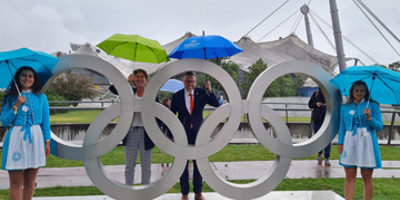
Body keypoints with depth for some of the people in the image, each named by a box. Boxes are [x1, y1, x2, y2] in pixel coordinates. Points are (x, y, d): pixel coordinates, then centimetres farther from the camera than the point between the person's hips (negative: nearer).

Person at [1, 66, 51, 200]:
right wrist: (16, 106, -12)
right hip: (16, 139, -1)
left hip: (35, 139, 1)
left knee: (30, 182, 8)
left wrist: (47, 142, 1)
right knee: (16, 183, 1)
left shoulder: (41, 98, 6)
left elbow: (45, 122, 7)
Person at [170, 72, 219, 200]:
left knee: (199, 163, 10)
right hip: (183, 134, -1)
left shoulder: (201, 93, -3)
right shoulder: (177, 96, -6)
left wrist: (210, 90, -23)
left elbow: (216, 104, -8)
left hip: (198, 132, 1)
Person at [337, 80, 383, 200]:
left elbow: (380, 127, -1)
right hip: (350, 143, 2)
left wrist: (370, 118, -18)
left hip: (366, 143, -1)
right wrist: (340, 143, 0)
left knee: (367, 178, 5)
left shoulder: (373, 106, 3)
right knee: (350, 177, 3)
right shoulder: (345, 107, 8)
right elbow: (342, 126, 9)